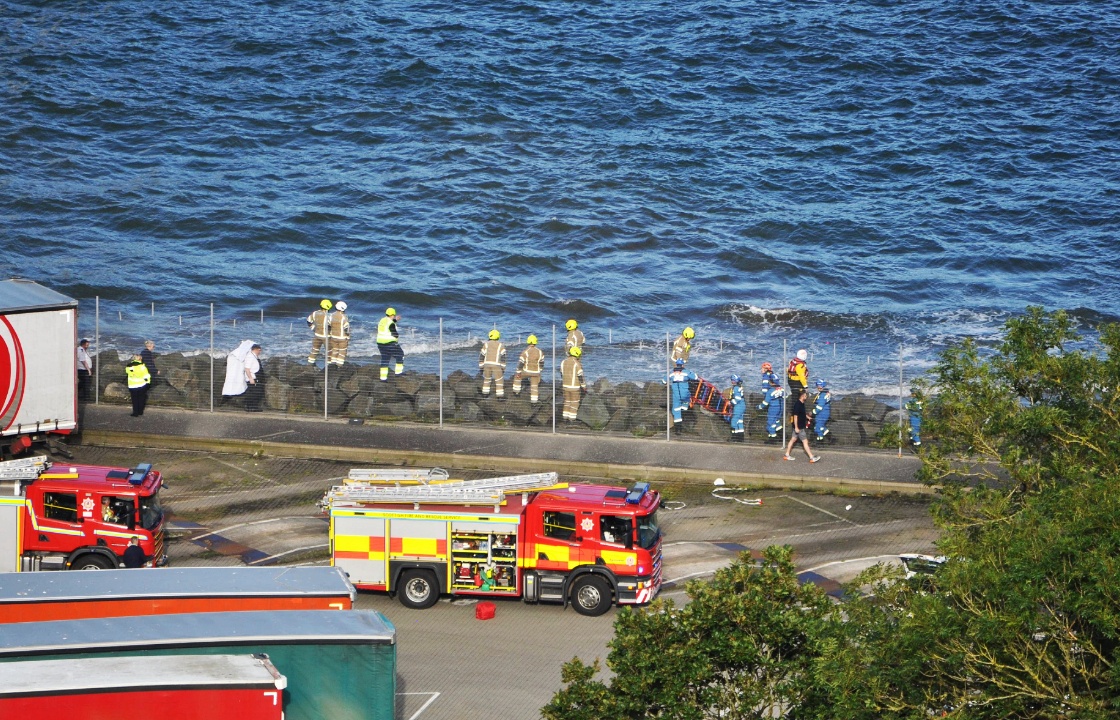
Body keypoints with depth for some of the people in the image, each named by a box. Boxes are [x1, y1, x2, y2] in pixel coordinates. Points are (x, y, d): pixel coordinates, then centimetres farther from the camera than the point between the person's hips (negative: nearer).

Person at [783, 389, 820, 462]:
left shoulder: (802, 404, 8)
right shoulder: (797, 404, -21)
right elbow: (795, 416, -23)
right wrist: (796, 427, -23)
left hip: (801, 426, 10)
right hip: (799, 427, -10)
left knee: (793, 439, 15)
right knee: (805, 441, -5)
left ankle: (786, 455, 23)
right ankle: (812, 458, -2)